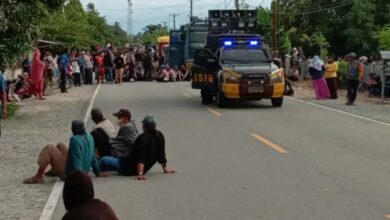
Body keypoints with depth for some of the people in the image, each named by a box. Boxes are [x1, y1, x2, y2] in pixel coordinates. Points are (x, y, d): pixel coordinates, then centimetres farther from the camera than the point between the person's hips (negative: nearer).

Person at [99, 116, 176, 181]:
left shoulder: (143, 138, -23)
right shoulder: (160, 136, 0)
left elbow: (141, 158, -31)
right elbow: (161, 154, 8)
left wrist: (140, 174, -37)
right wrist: (165, 169, 17)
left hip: (130, 168, -9)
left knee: (104, 161, 0)